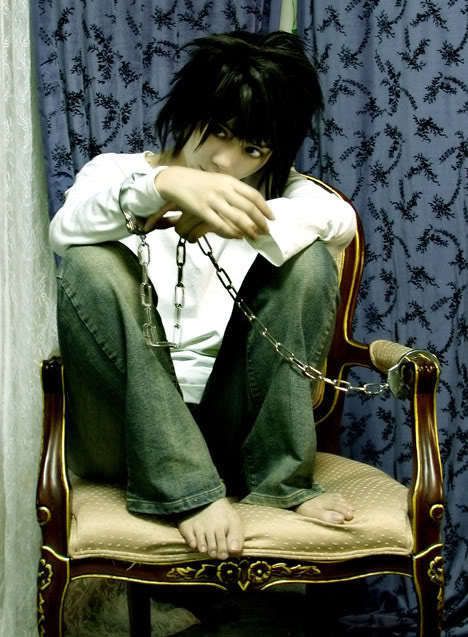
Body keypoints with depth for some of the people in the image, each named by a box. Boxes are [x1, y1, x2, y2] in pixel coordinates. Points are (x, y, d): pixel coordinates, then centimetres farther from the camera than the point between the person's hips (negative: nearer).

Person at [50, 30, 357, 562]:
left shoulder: (274, 188, 11)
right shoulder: (116, 172, 6)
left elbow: (341, 219, -13)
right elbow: (64, 230, -19)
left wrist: (240, 219, -31)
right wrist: (162, 183, -39)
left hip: (237, 418, 1)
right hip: (131, 428, -1)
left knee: (307, 258, -16)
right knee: (92, 263, -25)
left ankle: (278, 476, -15)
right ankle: (186, 489, -26)